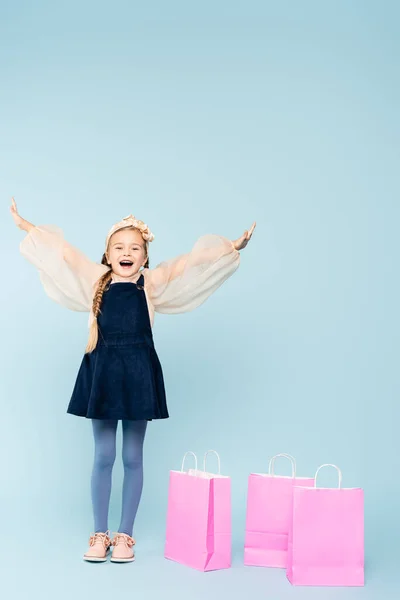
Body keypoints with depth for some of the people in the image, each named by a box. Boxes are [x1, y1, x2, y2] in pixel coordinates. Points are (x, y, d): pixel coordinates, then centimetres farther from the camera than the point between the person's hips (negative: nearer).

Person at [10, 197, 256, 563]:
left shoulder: (153, 283, 2)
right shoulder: (95, 281, 5)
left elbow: (193, 264, -1)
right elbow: (60, 252, 10)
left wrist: (232, 248, -6)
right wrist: (25, 227, 13)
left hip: (139, 373, -1)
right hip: (102, 370, 1)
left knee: (133, 458, 6)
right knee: (103, 457, 7)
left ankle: (125, 535, 18)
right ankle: (100, 534, 19)